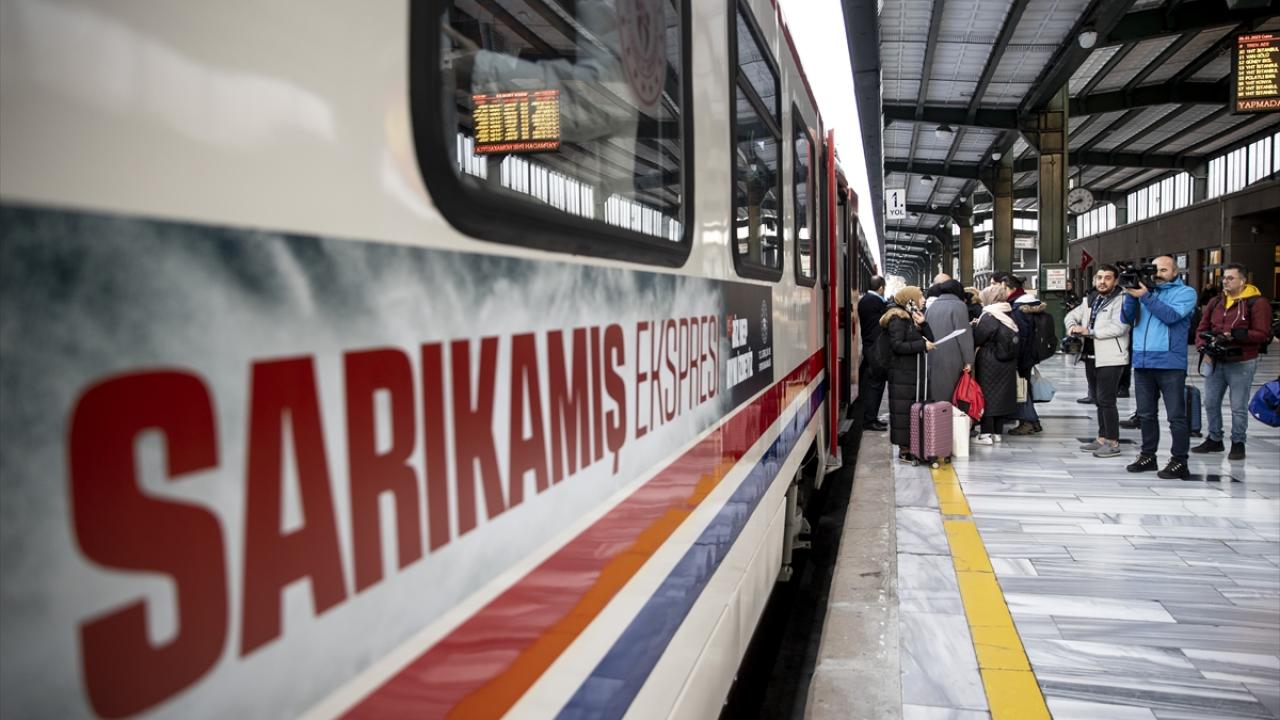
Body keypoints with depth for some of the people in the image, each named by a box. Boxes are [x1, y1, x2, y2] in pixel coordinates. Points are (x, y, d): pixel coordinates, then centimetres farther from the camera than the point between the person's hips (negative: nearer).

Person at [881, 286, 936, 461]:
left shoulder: (914, 317, 18)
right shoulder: (898, 319, -9)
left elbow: (930, 340, 12)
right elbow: (897, 345, -18)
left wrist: (922, 324, -4)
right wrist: (922, 344, -16)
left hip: (915, 371, 9)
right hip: (902, 373, -9)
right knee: (903, 410, -5)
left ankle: (911, 445, 15)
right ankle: (904, 449, -1)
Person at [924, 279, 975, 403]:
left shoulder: (931, 306, 13)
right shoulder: (958, 305, -5)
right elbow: (964, 335, -9)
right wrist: (968, 360, -9)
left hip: (932, 359, 5)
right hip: (951, 359, -5)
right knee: (950, 396, -1)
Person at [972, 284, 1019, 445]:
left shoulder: (988, 317, -17)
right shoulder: (1008, 316, 6)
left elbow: (976, 339, -14)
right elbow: (1013, 339, 12)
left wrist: (975, 326, 4)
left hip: (989, 363, -7)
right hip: (1007, 364, 7)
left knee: (987, 395, 0)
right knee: (1001, 395, 13)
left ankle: (986, 434, 0)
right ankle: (998, 432, 20)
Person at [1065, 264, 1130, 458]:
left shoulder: (1121, 300, -12)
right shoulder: (1091, 300, 15)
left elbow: (1118, 327, -24)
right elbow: (1072, 315, 24)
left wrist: (1089, 331, -18)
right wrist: (1072, 326, 1)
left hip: (1112, 358, -9)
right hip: (1095, 357, 9)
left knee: (1107, 400, -9)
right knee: (1100, 399, 15)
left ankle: (1113, 443, -1)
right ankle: (1102, 439, 24)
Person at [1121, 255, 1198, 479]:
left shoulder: (1185, 293, 2)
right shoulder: (1145, 290, 15)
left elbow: (1171, 315, -16)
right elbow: (1126, 318, 6)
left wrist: (1144, 296, -16)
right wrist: (1131, 295, -8)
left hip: (1170, 363, -5)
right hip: (1142, 363, 5)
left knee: (1176, 415, -1)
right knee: (1146, 414, 13)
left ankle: (1179, 461, 4)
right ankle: (1147, 455, 24)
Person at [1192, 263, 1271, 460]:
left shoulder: (1257, 303, -8)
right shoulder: (1215, 302, 9)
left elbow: (1262, 334, -14)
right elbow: (1202, 329, 11)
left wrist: (1235, 336, -23)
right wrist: (1203, 348, -5)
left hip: (1241, 364, -6)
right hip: (1214, 362, 6)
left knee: (1238, 407, 2)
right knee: (1211, 403, 12)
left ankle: (1238, 443, 15)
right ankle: (1214, 440, 25)